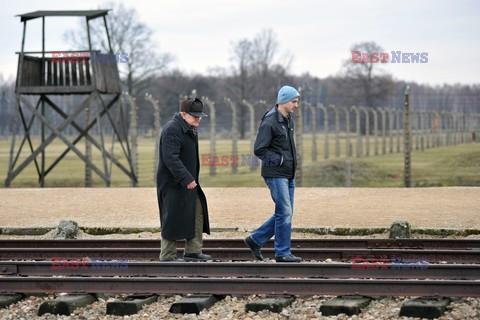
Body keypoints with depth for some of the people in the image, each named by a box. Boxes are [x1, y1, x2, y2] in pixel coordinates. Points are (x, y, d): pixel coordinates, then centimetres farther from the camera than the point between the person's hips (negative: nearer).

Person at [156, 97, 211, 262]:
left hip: (188, 182, 10)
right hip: (173, 184, -10)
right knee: (174, 218, -5)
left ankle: (193, 251, 15)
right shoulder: (172, 130, -19)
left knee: (197, 214, 9)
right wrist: (186, 179, -31)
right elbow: (171, 159, -28)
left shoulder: (190, 130, 15)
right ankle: (167, 255, 3)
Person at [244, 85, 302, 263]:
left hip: (288, 175, 9)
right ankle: (283, 253, 0)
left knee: (285, 213, 11)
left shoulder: (289, 119, 12)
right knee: (285, 213, -8)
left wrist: (291, 159, 12)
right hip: (275, 174, -9)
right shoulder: (269, 122, -16)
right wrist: (279, 160, -14)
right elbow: (259, 150, -17)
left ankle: (255, 240, 21)